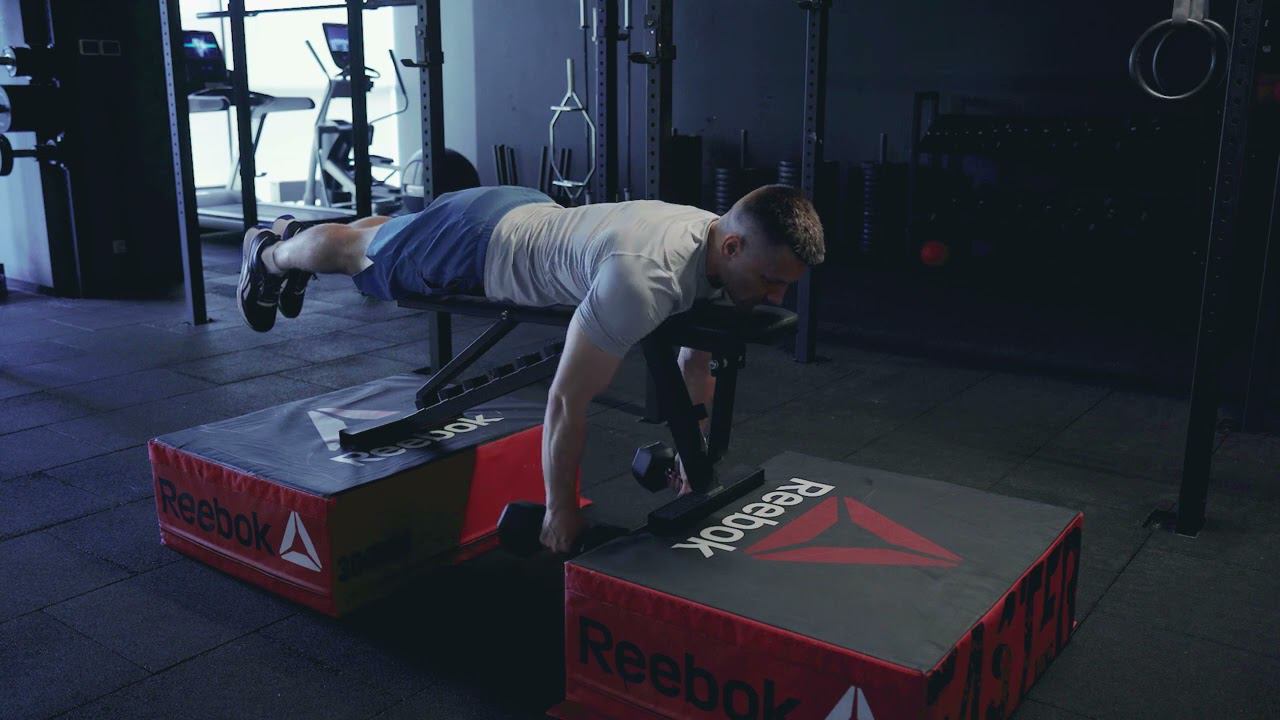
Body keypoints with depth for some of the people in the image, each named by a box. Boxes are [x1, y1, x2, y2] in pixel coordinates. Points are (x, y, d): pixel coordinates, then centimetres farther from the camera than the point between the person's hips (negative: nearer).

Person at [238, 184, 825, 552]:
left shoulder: (723, 249, -18)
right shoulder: (645, 279, -46)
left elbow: (696, 365, -1)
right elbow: (567, 399, -39)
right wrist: (560, 512, -27)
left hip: (525, 217, 7)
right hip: (475, 248, -7)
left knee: (390, 239, 34)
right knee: (359, 254, 24)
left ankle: (291, 236, 65)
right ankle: (270, 254, 58)